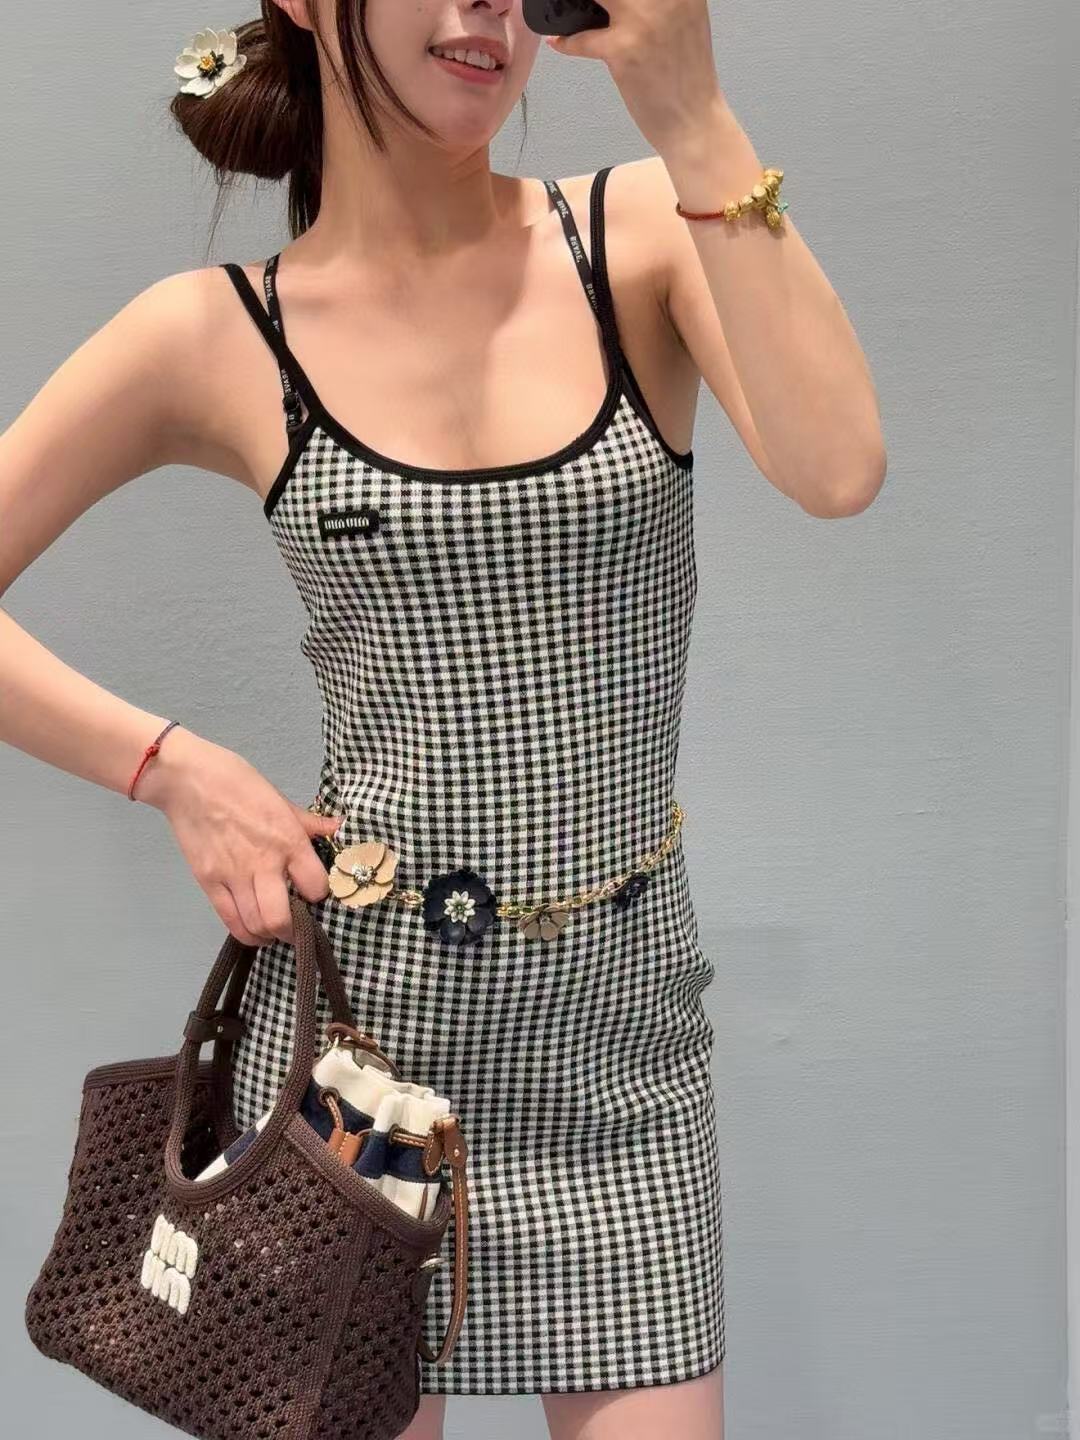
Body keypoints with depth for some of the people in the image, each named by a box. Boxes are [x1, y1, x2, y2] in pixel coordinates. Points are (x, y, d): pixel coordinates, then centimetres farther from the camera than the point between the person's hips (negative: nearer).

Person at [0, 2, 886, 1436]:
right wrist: (176, 768, -7)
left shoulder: (643, 231, -2)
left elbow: (837, 469, -19)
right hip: (356, 994, 0)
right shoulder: (219, 337, -3)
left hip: (619, 1003, 1)